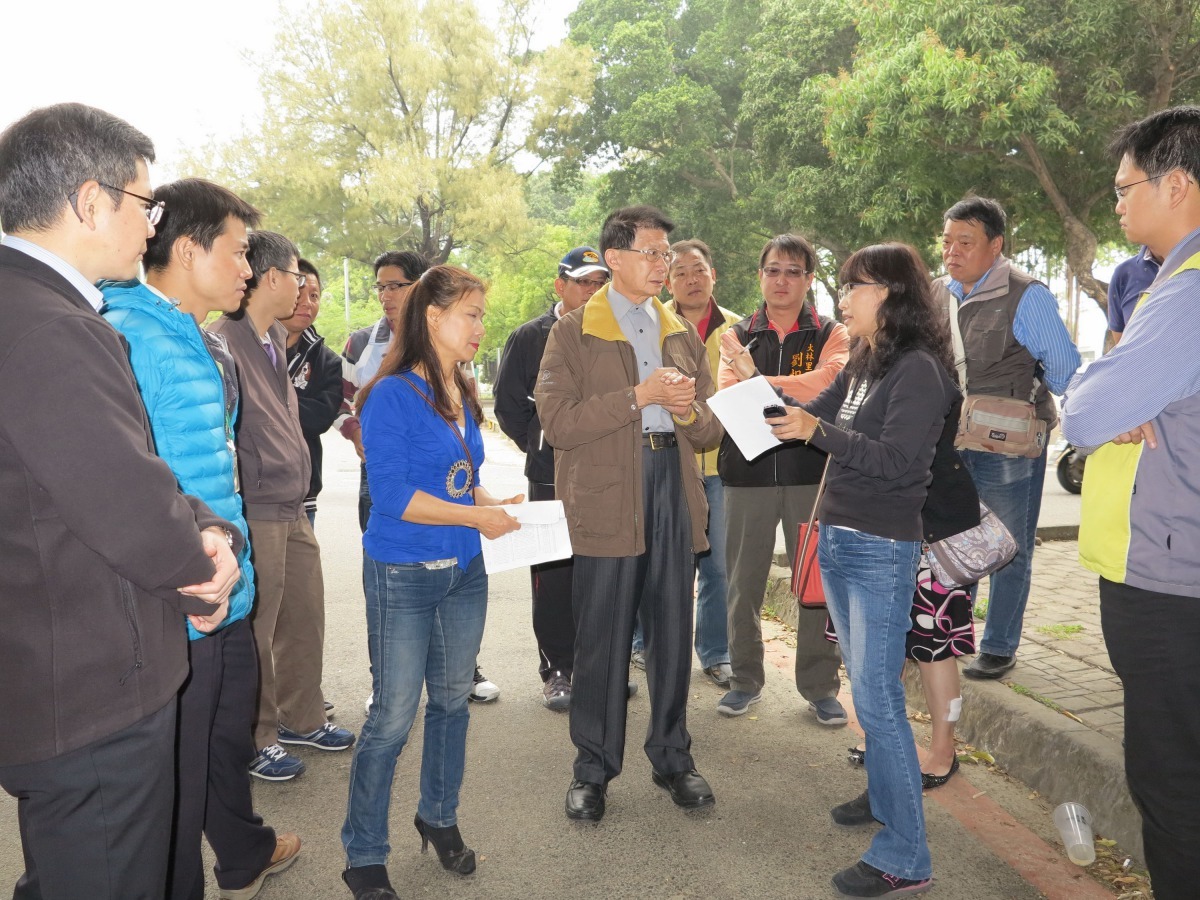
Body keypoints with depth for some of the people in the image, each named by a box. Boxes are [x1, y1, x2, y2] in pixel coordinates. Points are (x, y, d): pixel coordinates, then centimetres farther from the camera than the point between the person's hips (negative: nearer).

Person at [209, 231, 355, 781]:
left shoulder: (276, 337, 12)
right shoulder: (223, 340, -15)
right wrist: (250, 492, -14)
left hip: (293, 508, 9)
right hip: (255, 513, -9)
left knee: (306, 618, 17)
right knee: (255, 632, 5)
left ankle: (301, 717, 34)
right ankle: (257, 739, 22)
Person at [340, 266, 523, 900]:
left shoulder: (462, 396, 7)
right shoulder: (392, 395, -15)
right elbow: (391, 495, -21)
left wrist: (497, 505, -2)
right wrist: (477, 516, -16)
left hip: (463, 570, 7)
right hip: (403, 576, -7)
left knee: (452, 701, 17)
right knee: (393, 717, 2)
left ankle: (440, 818, 39)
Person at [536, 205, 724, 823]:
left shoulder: (682, 335, 17)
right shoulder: (573, 332, 2)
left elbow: (710, 432, 16)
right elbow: (557, 421, -11)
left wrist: (689, 411, -7)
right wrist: (639, 396, -15)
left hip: (675, 493, 5)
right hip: (606, 499, -4)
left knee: (672, 633, 10)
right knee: (602, 640, 2)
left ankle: (672, 758, 27)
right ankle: (593, 769, 20)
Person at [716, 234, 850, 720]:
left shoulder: (830, 334, 6)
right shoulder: (739, 335, 11)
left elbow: (829, 383, -15)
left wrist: (758, 382, -16)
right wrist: (795, 394, -19)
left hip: (812, 471, -1)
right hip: (748, 472, 2)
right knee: (743, 582, 8)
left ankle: (820, 686, 20)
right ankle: (745, 679, 25)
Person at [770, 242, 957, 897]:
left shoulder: (918, 369, -13)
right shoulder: (862, 365, 13)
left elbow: (897, 461, -21)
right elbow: (810, 416, 12)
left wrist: (819, 432, -23)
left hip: (881, 552, -8)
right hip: (836, 540, 8)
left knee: (877, 699, -6)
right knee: (866, 686, 18)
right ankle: (883, 796, 34)